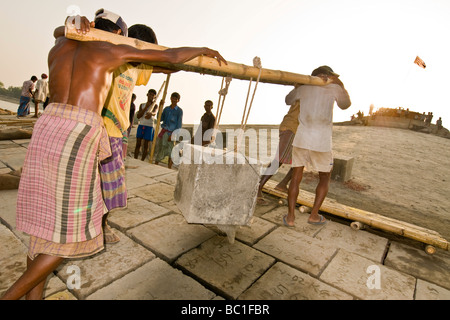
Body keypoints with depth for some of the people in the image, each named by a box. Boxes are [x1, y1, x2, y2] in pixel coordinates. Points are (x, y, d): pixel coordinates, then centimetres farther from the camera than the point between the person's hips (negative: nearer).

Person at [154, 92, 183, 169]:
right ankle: (155, 165, 18)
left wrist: (173, 135, -14)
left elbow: (179, 125, -7)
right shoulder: (166, 109, 10)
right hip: (163, 131, 4)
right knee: (158, 149, 6)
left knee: (170, 152, 0)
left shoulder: (179, 111, -3)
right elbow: (160, 119, 4)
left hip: (171, 133, -4)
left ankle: (169, 168, 10)